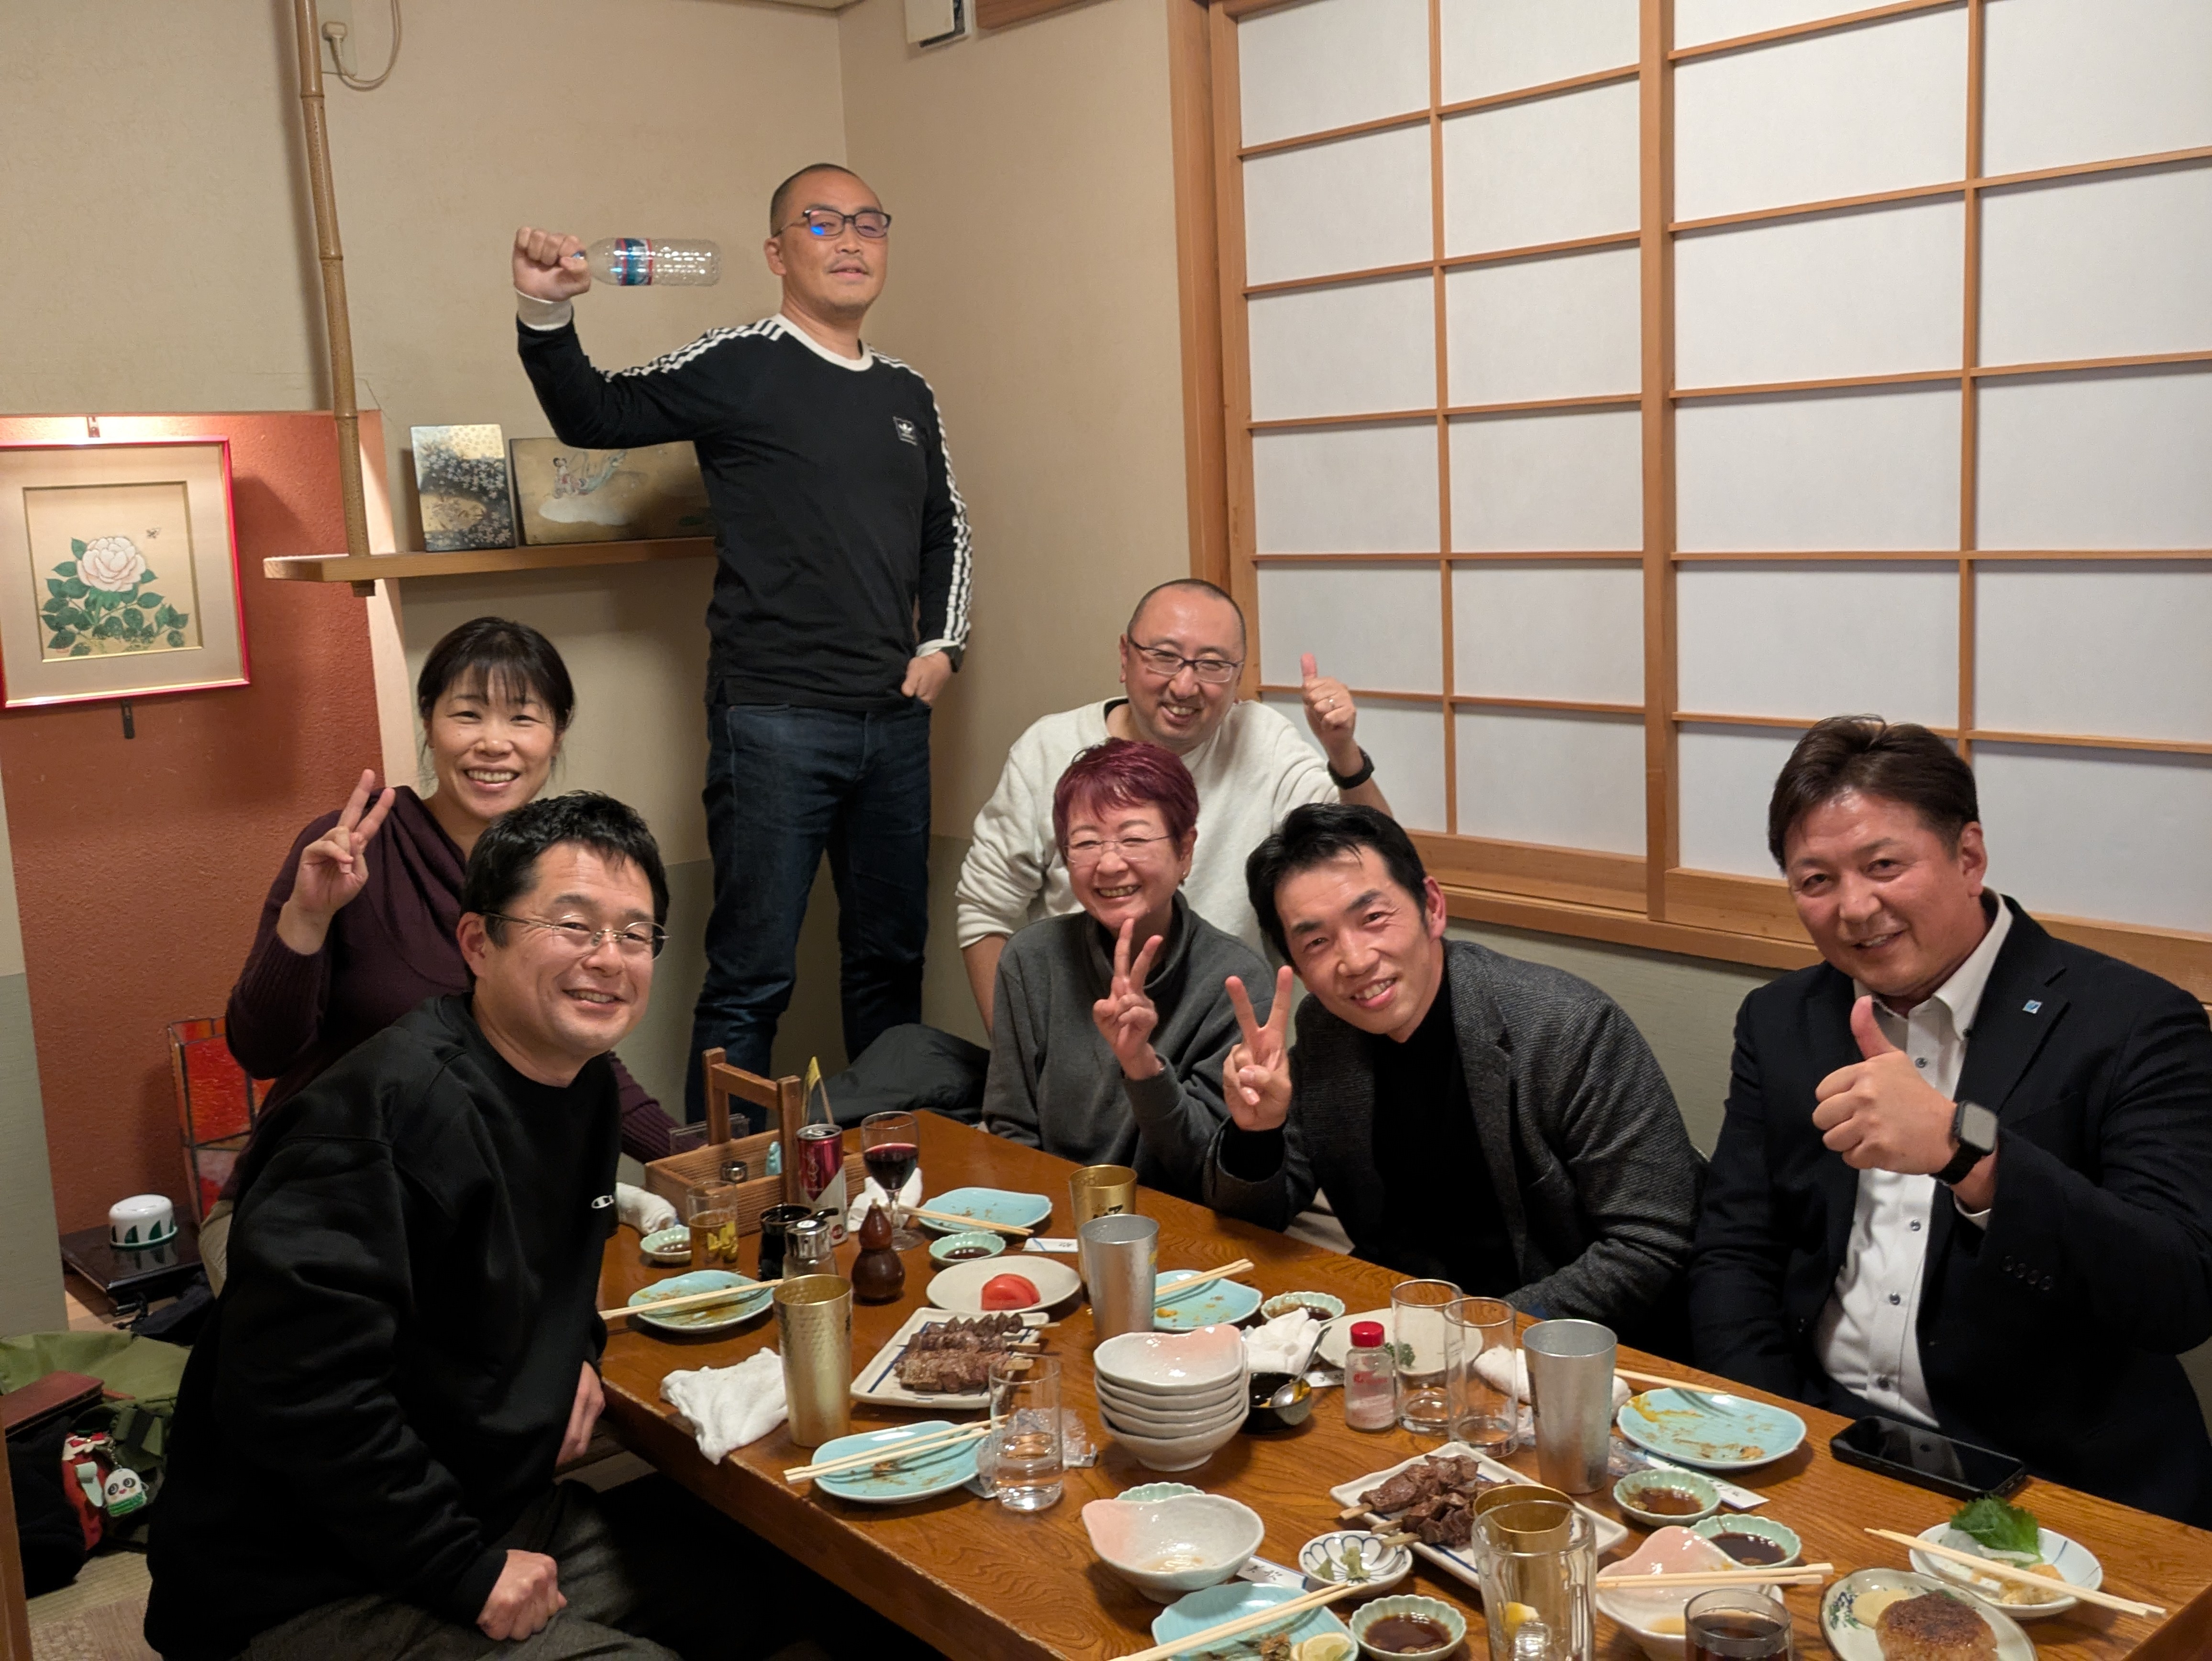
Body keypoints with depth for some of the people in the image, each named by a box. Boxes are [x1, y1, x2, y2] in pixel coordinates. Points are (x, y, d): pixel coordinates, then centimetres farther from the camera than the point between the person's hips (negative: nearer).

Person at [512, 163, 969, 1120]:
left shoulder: (909, 395, 15)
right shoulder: (739, 367, -2)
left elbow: (945, 529, 25)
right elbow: (593, 414, -6)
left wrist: (943, 644, 11)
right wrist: (546, 314, -24)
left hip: (894, 721, 6)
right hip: (774, 718, -6)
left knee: (891, 955, 16)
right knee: (752, 975, -3)